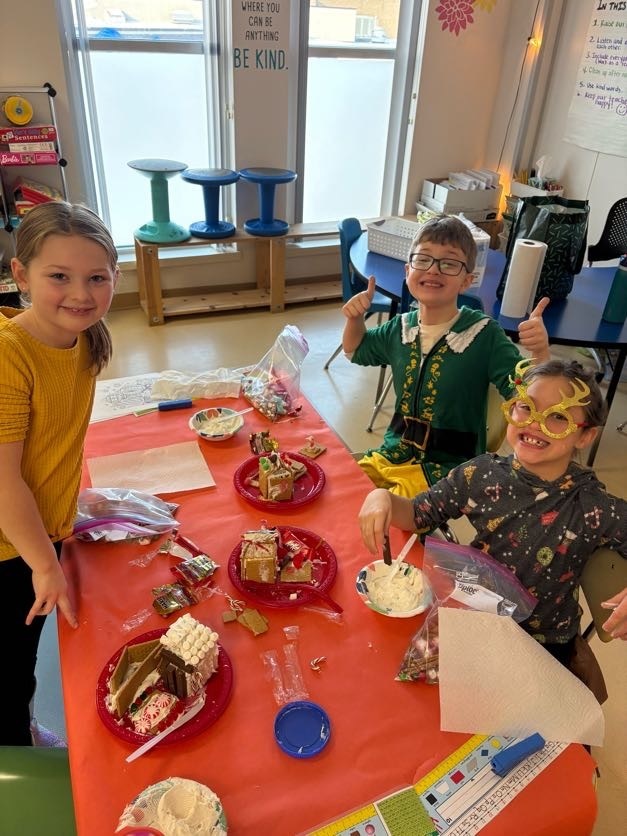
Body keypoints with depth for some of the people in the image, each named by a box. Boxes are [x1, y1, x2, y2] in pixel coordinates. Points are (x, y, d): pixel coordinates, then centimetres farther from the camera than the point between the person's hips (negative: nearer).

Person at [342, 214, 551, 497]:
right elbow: (356, 350, 21)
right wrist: (355, 318, 2)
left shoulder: (484, 335, -14)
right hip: (393, 453, 6)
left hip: (448, 468, -5)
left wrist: (539, 351, -35)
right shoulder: (401, 327, 2)